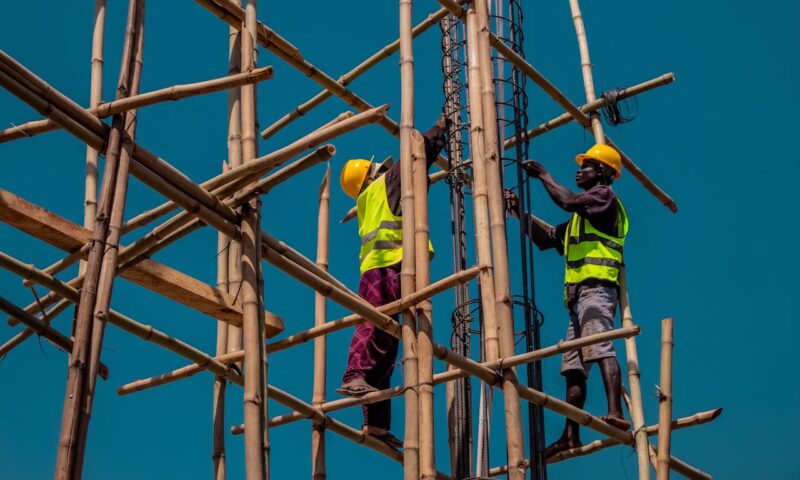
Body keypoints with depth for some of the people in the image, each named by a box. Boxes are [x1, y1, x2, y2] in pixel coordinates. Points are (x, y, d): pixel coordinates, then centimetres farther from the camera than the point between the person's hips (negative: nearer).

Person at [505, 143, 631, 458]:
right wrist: (520, 212, 23)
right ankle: (570, 435, 6)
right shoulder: (580, 217, 32)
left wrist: (543, 175, -1)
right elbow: (545, 238, 32)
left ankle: (615, 413, -42)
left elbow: (568, 201, -15)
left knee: (599, 346, -28)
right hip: (579, 295, 10)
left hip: (597, 288, -10)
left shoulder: (605, 195, 4)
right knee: (574, 365, 6)